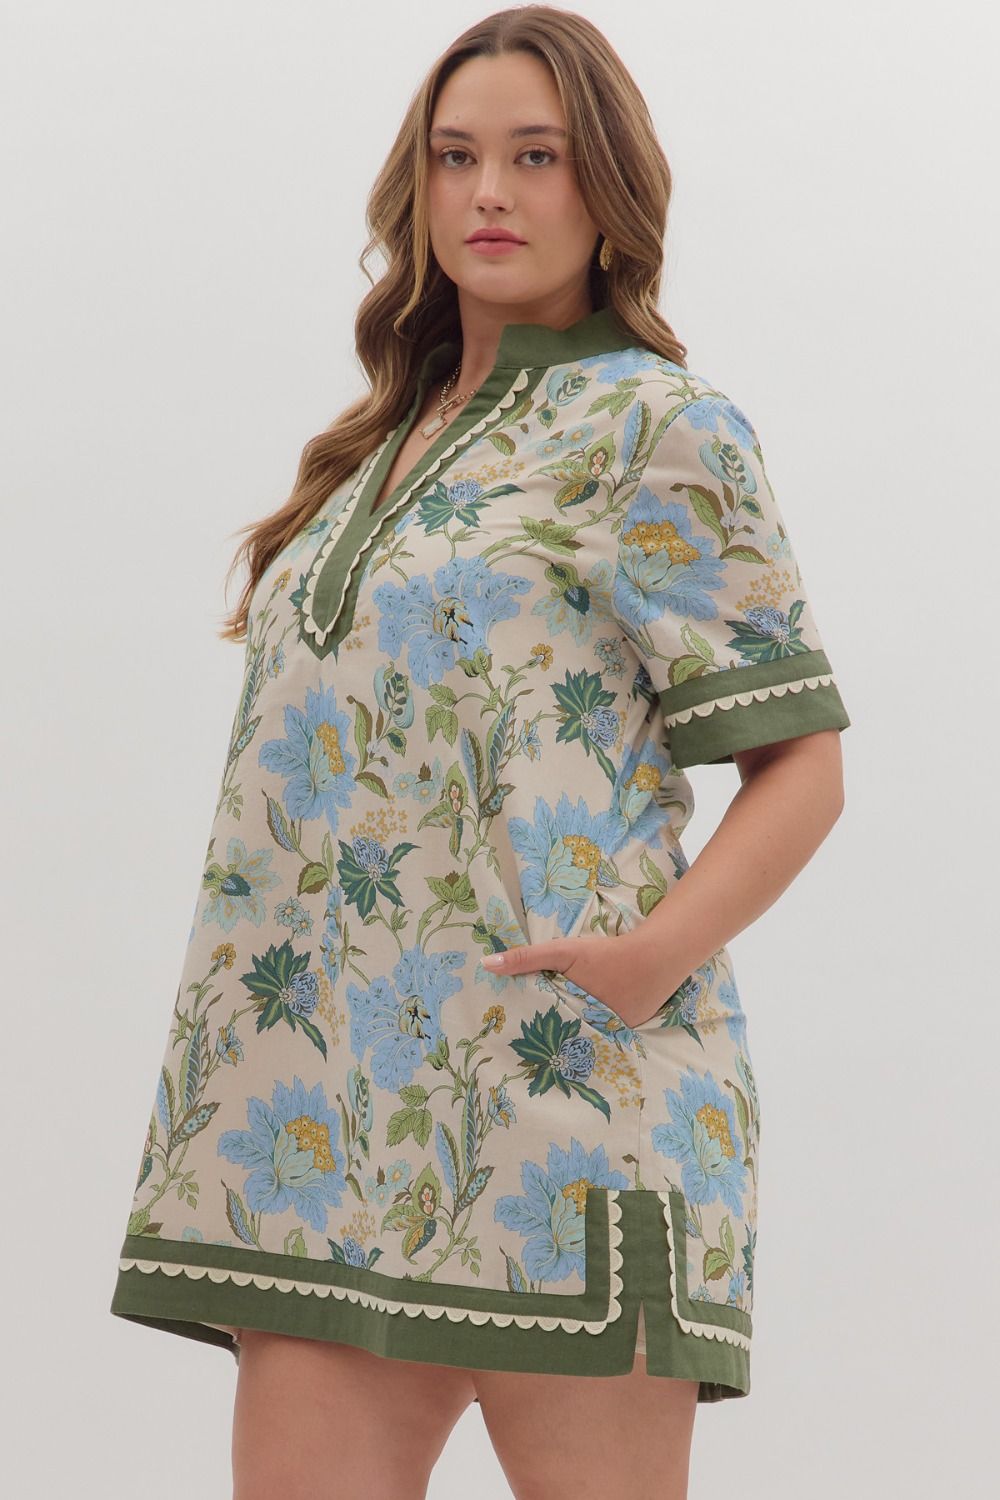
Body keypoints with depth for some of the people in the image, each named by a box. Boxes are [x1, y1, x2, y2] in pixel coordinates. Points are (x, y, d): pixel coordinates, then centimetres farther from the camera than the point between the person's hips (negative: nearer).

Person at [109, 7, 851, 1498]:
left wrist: (666, 950, -18)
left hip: (556, 1071, -6)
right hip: (336, 1096, 7)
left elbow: (800, 766, -3)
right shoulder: (388, 447, 21)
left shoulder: (658, 429, 0)